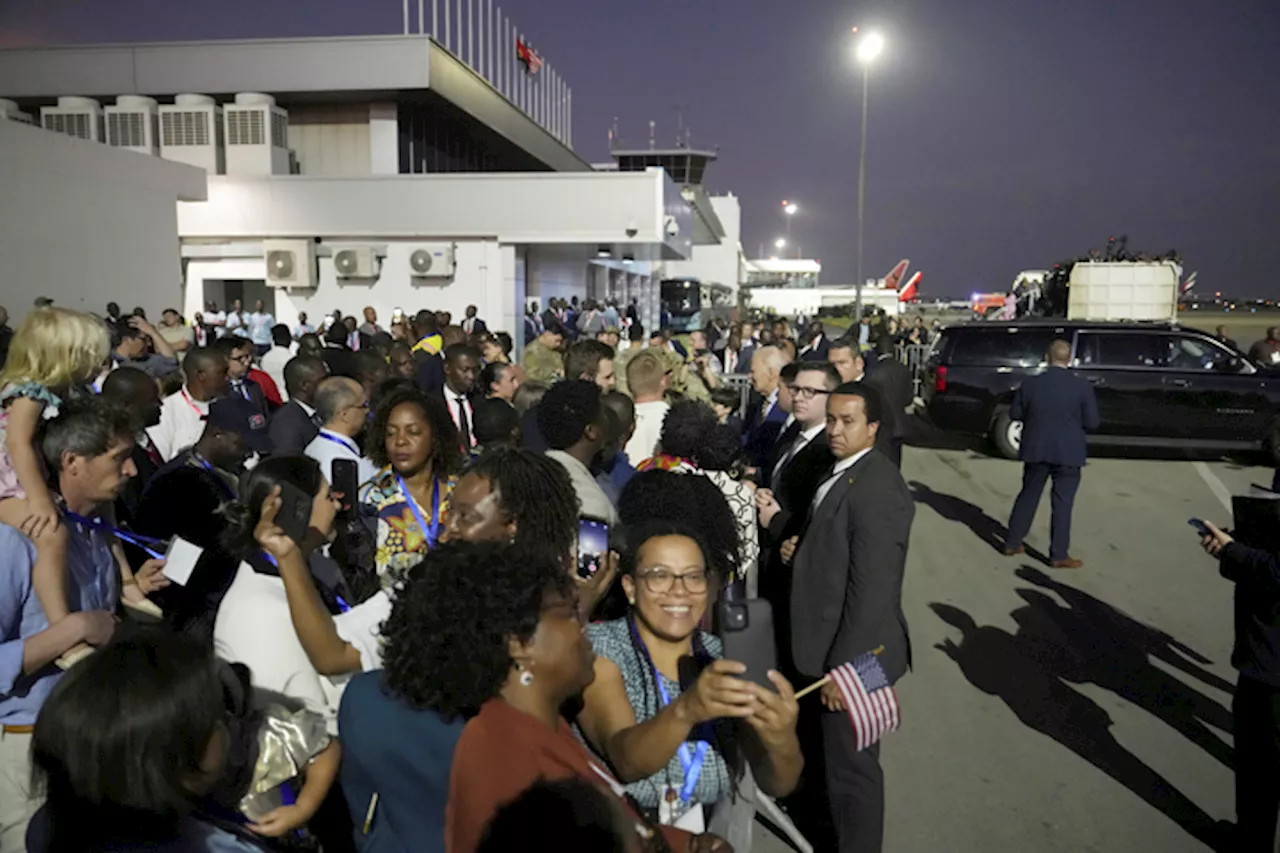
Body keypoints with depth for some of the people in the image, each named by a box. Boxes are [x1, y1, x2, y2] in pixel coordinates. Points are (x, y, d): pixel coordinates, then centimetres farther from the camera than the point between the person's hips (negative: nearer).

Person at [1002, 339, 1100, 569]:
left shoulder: (1030, 383, -5)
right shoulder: (1082, 387, -10)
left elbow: (1015, 414, 3)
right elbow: (1092, 422, -6)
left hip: (1035, 450, 3)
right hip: (1068, 453, -2)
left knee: (1028, 496, 15)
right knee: (1062, 503, 4)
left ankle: (1012, 543, 22)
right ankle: (1059, 555, 8)